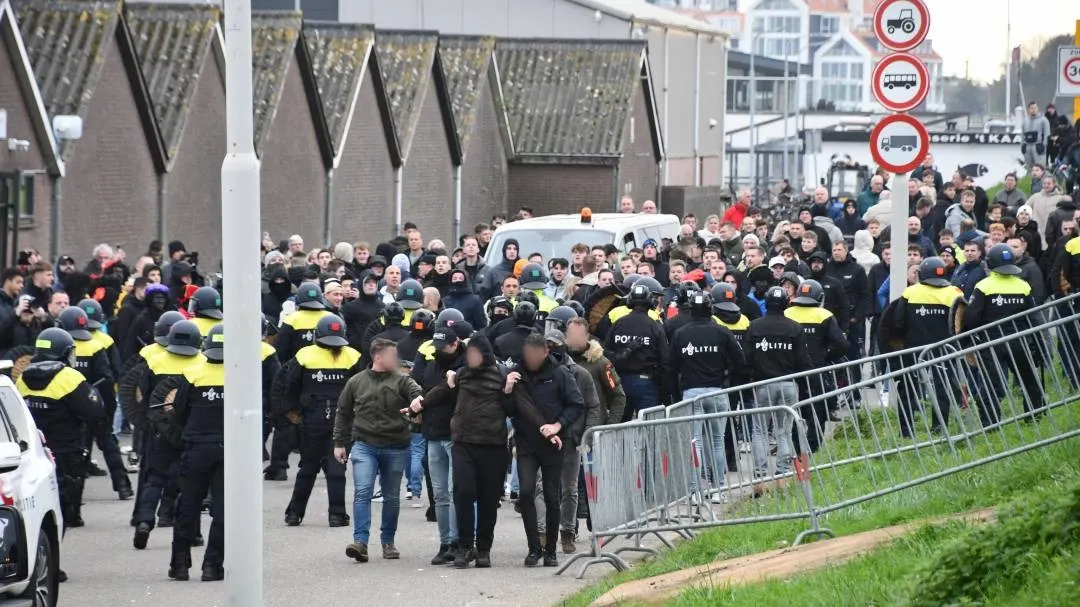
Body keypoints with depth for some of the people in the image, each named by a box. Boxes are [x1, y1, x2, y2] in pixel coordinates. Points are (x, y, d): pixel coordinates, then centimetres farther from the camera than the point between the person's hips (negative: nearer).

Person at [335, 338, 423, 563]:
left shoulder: (402, 382, 2)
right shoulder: (356, 382, 5)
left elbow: (418, 396, -17)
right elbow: (343, 413, 13)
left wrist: (417, 405, -41)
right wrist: (339, 443, 10)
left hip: (395, 448, 1)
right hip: (364, 445, -1)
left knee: (392, 497, 10)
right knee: (362, 492, -15)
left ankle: (388, 541, 24)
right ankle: (360, 541, -21)